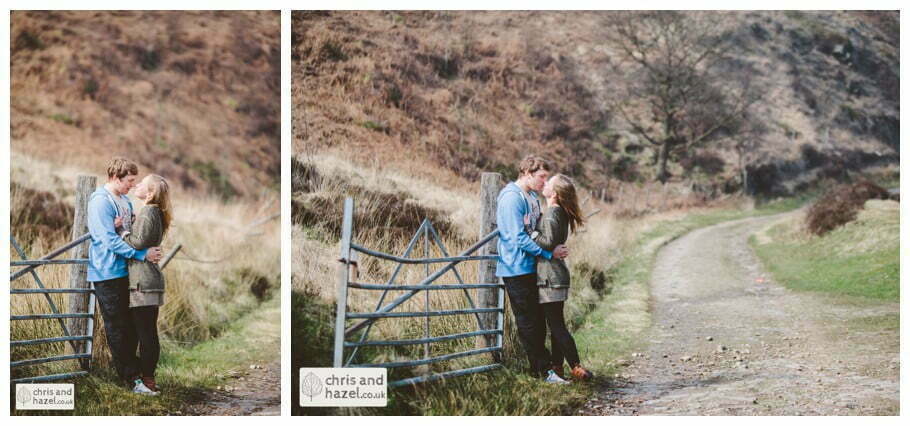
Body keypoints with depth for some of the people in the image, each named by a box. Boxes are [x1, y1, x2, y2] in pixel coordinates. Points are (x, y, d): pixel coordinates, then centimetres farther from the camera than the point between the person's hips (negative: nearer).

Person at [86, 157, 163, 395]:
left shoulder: (125, 201, 15)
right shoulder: (101, 201, -13)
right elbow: (110, 240, -20)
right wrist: (142, 254, -21)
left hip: (126, 272, 9)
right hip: (107, 274, -9)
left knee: (129, 325, 12)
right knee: (117, 328, -4)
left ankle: (125, 367, 21)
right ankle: (132, 378, -4)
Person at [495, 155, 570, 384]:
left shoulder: (532, 197, 14)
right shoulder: (512, 198, -16)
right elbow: (518, 238, -21)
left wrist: (554, 249, 8)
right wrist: (549, 253, -18)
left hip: (532, 268, 10)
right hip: (517, 269, -10)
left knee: (538, 321, 11)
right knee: (528, 322, -3)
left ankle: (539, 368, 18)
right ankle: (544, 370, -1)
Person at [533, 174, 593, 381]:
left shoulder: (552, 214, -15)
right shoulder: (561, 213, 13)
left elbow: (549, 242, -25)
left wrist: (530, 232, -15)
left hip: (550, 277, -10)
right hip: (556, 273, 10)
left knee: (556, 325, -6)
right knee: (556, 323, 13)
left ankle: (577, 368, -5)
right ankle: (556, 365, 19)